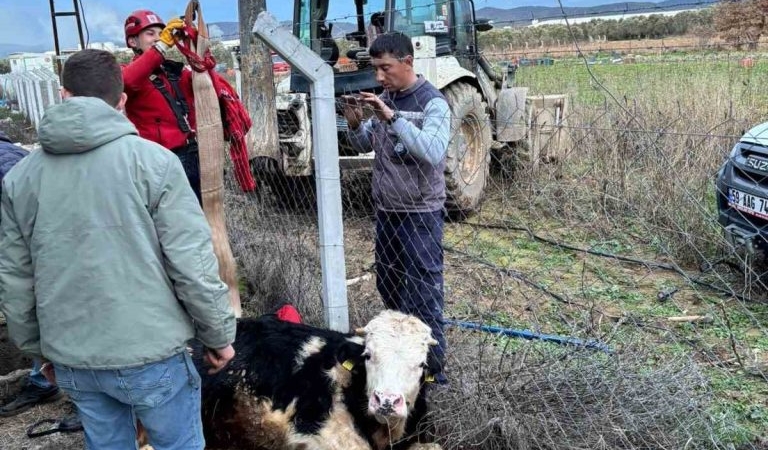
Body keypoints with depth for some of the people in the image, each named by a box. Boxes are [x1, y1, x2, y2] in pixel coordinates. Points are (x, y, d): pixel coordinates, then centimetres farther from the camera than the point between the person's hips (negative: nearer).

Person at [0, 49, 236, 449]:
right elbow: (192, 264, -14)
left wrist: (39, 348, 20)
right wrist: (218, 335, -1)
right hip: (150, 353, -4)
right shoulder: (152, 160, -12)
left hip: (72, 359, 5)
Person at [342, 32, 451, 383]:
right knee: (387, 285, 20)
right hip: (386, 209, 8)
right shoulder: (383, 99, 7)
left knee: (424, 293, -2)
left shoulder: (432, 102, -14)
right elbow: (366, 146, 15)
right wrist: (355, 124, -6)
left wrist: (393, 117, -31)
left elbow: (433, 152, -29)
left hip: (420, 213, -8)